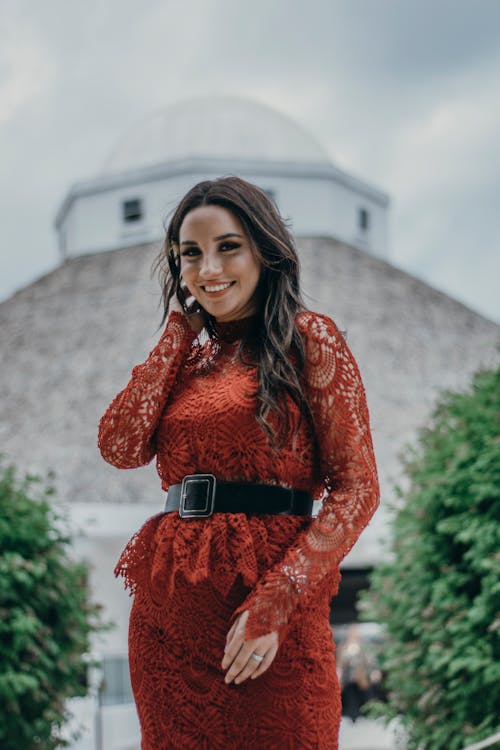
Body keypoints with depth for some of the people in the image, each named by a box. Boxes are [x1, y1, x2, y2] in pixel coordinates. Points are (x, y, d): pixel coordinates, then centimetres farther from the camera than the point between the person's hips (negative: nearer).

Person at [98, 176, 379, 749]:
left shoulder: (308, 337, -2)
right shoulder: (187, 352, 14)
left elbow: (356, 488, -9)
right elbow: (120, 447, -3)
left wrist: (273, 606, -18)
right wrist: (180, 330, 3)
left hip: (268, 622, -5)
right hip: (166, 610, 5)